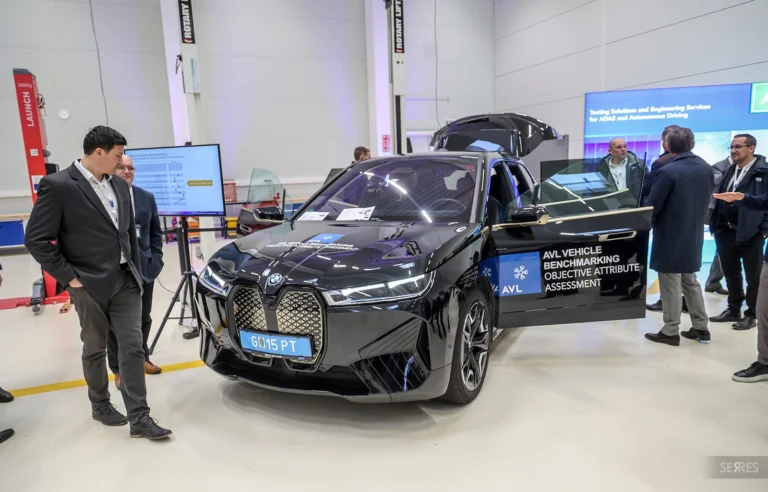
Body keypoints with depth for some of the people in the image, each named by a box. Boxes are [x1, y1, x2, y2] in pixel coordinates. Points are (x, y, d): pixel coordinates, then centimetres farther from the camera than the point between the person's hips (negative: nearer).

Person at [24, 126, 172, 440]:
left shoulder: (119, 185, 9)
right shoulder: (57, 185, -11)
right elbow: (36, 240, -11)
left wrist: (137, 273, 12)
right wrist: (70, 278, -12)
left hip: (125, 281, 5)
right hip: (89, 286, -5)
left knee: (133, 348, 2)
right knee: (95, 350, 13)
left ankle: (139, 418, 8)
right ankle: (100, 406, 34)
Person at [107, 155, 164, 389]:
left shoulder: (147, 198, 9)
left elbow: (156, 232, 12)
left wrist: (155, 259, 2)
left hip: (144, 269, 5)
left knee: (143, 319, 17)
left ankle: (142, 358, 36)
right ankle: (118, 369, 19)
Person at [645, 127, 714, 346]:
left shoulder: (668, 171, -17)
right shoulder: (707, 169, 5)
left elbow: (653, 205, -13)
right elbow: (707, 199, 13)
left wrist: (648, 223, 3)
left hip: (670, 235, -7)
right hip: (694, 234, 7)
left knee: (670, 284, 1)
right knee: (690, 280, 19)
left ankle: (670, 332, 7)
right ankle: (700, 327, 24)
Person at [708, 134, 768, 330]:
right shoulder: (729, 171, 13)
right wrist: (715, 225, 8)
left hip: (751, 233, -6)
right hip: (726, 232, 6)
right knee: (731, 275, 15)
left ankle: (751, 314, 18)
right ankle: (733, 310, 28)